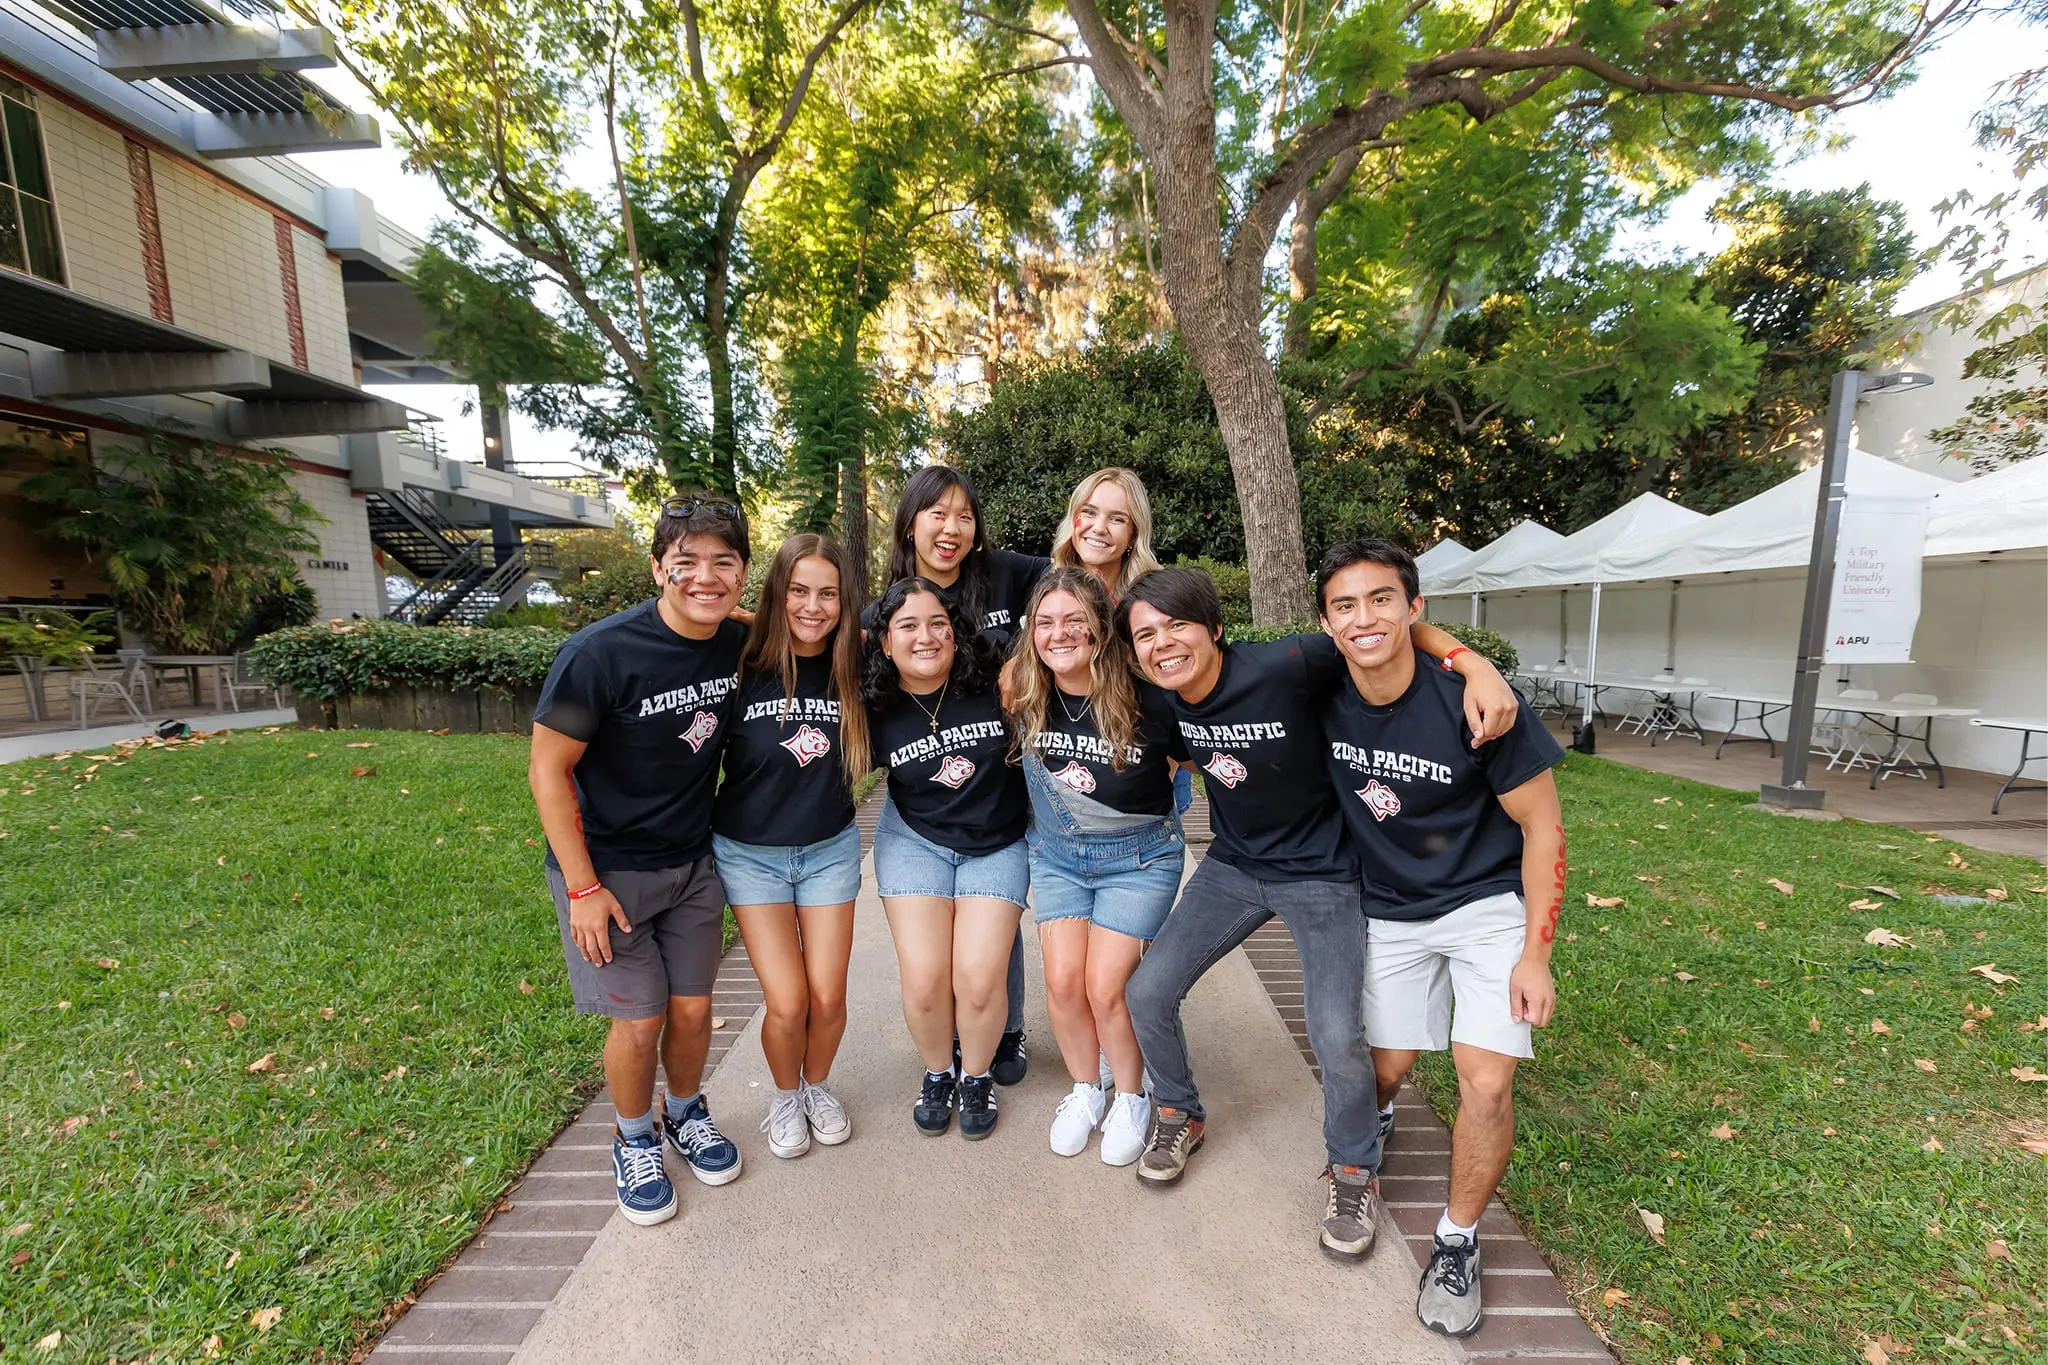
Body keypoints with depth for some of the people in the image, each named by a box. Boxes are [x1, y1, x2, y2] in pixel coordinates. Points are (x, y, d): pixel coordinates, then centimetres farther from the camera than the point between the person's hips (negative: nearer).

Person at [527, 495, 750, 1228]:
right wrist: (584, 888, -15)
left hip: (693, 863, 4)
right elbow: (548, 769, -16)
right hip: (606, 867, -4)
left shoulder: (739, 645, -8)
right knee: (640, 1019, 5)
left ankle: (687, 1112, 42)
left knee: (693, 1008, 13)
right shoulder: (601, 654, -24)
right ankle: (634, 1140, 36)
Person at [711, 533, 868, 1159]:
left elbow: (865, 756, 6)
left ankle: (818, 1086, 37)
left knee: (827, 996, 4)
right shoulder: (744, 669, -16)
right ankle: (786, 1096, 31)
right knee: (787, 1002, -2)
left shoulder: (854, 672, -9)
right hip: (750, 852, -1)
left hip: (830, 849, 2)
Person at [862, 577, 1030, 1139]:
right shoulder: (876, 711, -12)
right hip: (914, 840, 1)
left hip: (998, 845, -1)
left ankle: (977, 1076, 23)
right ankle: (938, 1072, 26)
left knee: (978, 978, -9)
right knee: (924, 978, -7)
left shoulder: (995, 685, -18)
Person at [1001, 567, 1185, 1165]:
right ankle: (1086, 1090, 32)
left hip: (1137, 858, -3)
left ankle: (1130, 1098, 28)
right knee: (1062, 981, 2)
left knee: (1106, 987, -3)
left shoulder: (1147, 701, -24)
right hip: (1056, 852, 3)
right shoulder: (1023, 694, -15)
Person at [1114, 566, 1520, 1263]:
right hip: (1232, 865, 5)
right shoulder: (1163, 699, -11)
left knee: (1337, 1035, -12)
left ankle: (1354, 1171, 22)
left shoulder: (1283, 667, -28)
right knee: (1148, 991, 1)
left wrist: (1473, 663, -31)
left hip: (1320, 871, -4)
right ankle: (1179, 1115, 31)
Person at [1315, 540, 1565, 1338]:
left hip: (1489, 904, -2)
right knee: (1388, 1067, 12)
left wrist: (1536, 955, -12)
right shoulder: (1321, 697, -16)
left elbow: (1542, 826, -14)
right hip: (1389, 910, 2)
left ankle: (1458, 1242, 20)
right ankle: (1374, 1122, 51)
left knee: (1485, 1083, -9)